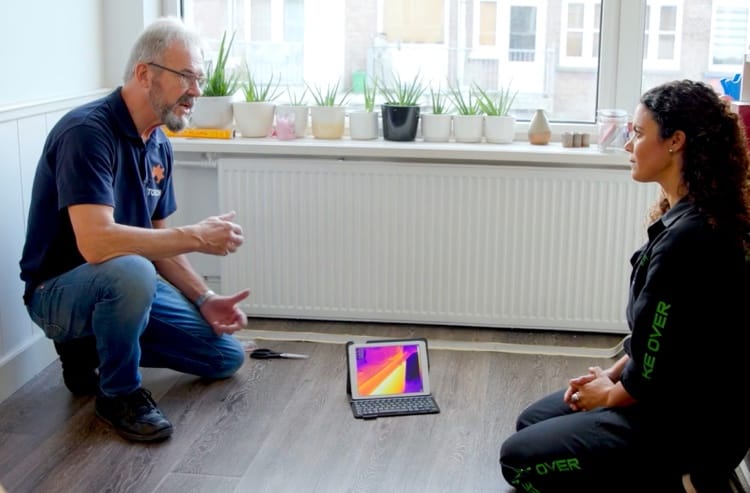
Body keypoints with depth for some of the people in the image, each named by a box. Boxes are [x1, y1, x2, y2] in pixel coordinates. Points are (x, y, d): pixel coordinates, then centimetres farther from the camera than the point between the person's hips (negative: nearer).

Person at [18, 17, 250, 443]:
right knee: (131, 270, -40)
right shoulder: (87, 132, -24)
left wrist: (204, 299, -1)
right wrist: (197, 237, -27)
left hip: (126, 284, 8)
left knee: (227, 356, 5)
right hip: (61, 291, -8)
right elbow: (96, 242, -36)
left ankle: (93, 349, 15)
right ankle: (118, 393, -13)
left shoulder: (160, 146, 3)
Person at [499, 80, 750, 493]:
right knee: (532, 423, 20)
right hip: (675, 398, 10)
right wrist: (611, 374, 6)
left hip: (688, 423, -10)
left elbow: (657, 370, -25)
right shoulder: (686, 220, 2)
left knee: (519, 457, -3)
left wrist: (610, 394, -7)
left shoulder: (688, 239, -30)